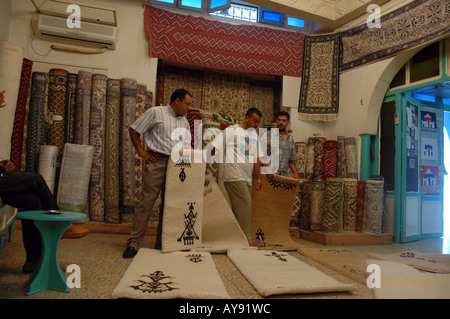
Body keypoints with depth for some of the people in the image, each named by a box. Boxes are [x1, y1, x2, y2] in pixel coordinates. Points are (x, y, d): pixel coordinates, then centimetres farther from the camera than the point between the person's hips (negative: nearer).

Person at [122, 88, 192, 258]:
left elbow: (187, 143, 29)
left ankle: (162, 242, 18)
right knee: (147, 201, -8)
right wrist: (140, 151, -5)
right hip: (157, 162, -6)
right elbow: (134, 129, 2)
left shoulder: (184, 121, 20)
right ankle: (134, 243, 1)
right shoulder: (155, 112, 2)